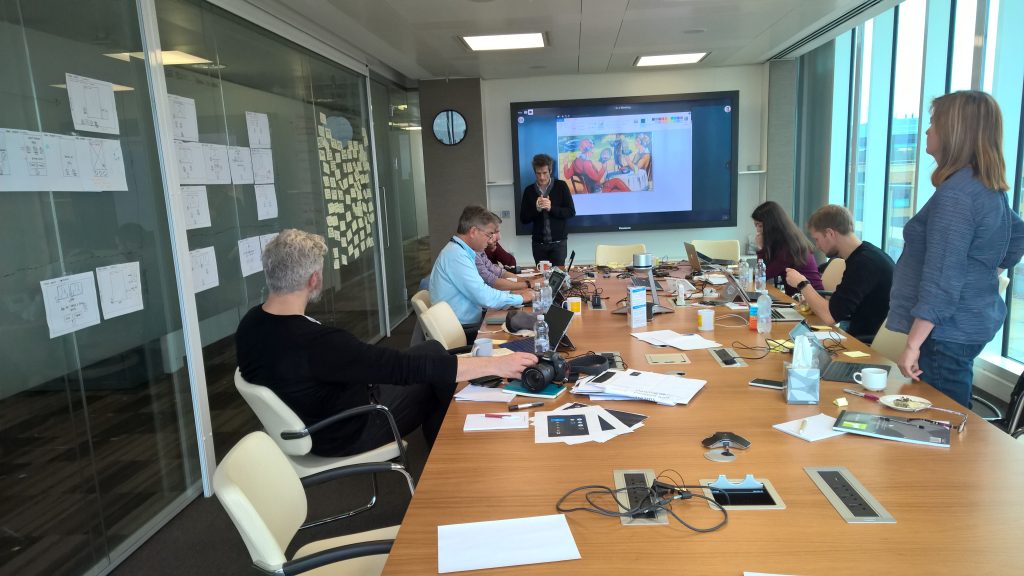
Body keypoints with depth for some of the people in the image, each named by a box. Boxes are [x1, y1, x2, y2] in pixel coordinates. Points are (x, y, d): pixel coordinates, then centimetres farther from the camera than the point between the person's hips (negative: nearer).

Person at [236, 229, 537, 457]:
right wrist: (495, 364, -33)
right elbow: (405, 367, -37)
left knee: (429, 351, 12)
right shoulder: (315, 342, -37)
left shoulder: (250, 324, -10)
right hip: (345, 432, -8)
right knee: (434, 379, 6)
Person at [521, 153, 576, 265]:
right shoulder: (529, 191, 4)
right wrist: (536, 209, -15)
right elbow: (523, 219, 3)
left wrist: (551, 208, -18)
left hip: (559, 242, -1)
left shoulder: (561, 186, 0)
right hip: (539, 243, 2)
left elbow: (571, 212, -4)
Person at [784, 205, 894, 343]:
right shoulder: (863, 255, 9)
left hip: (869, 345, -8)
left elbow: (830, 316, -22)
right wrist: (815, 304, 0)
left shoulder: (865, 262, -21)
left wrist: (802, 284, -10)